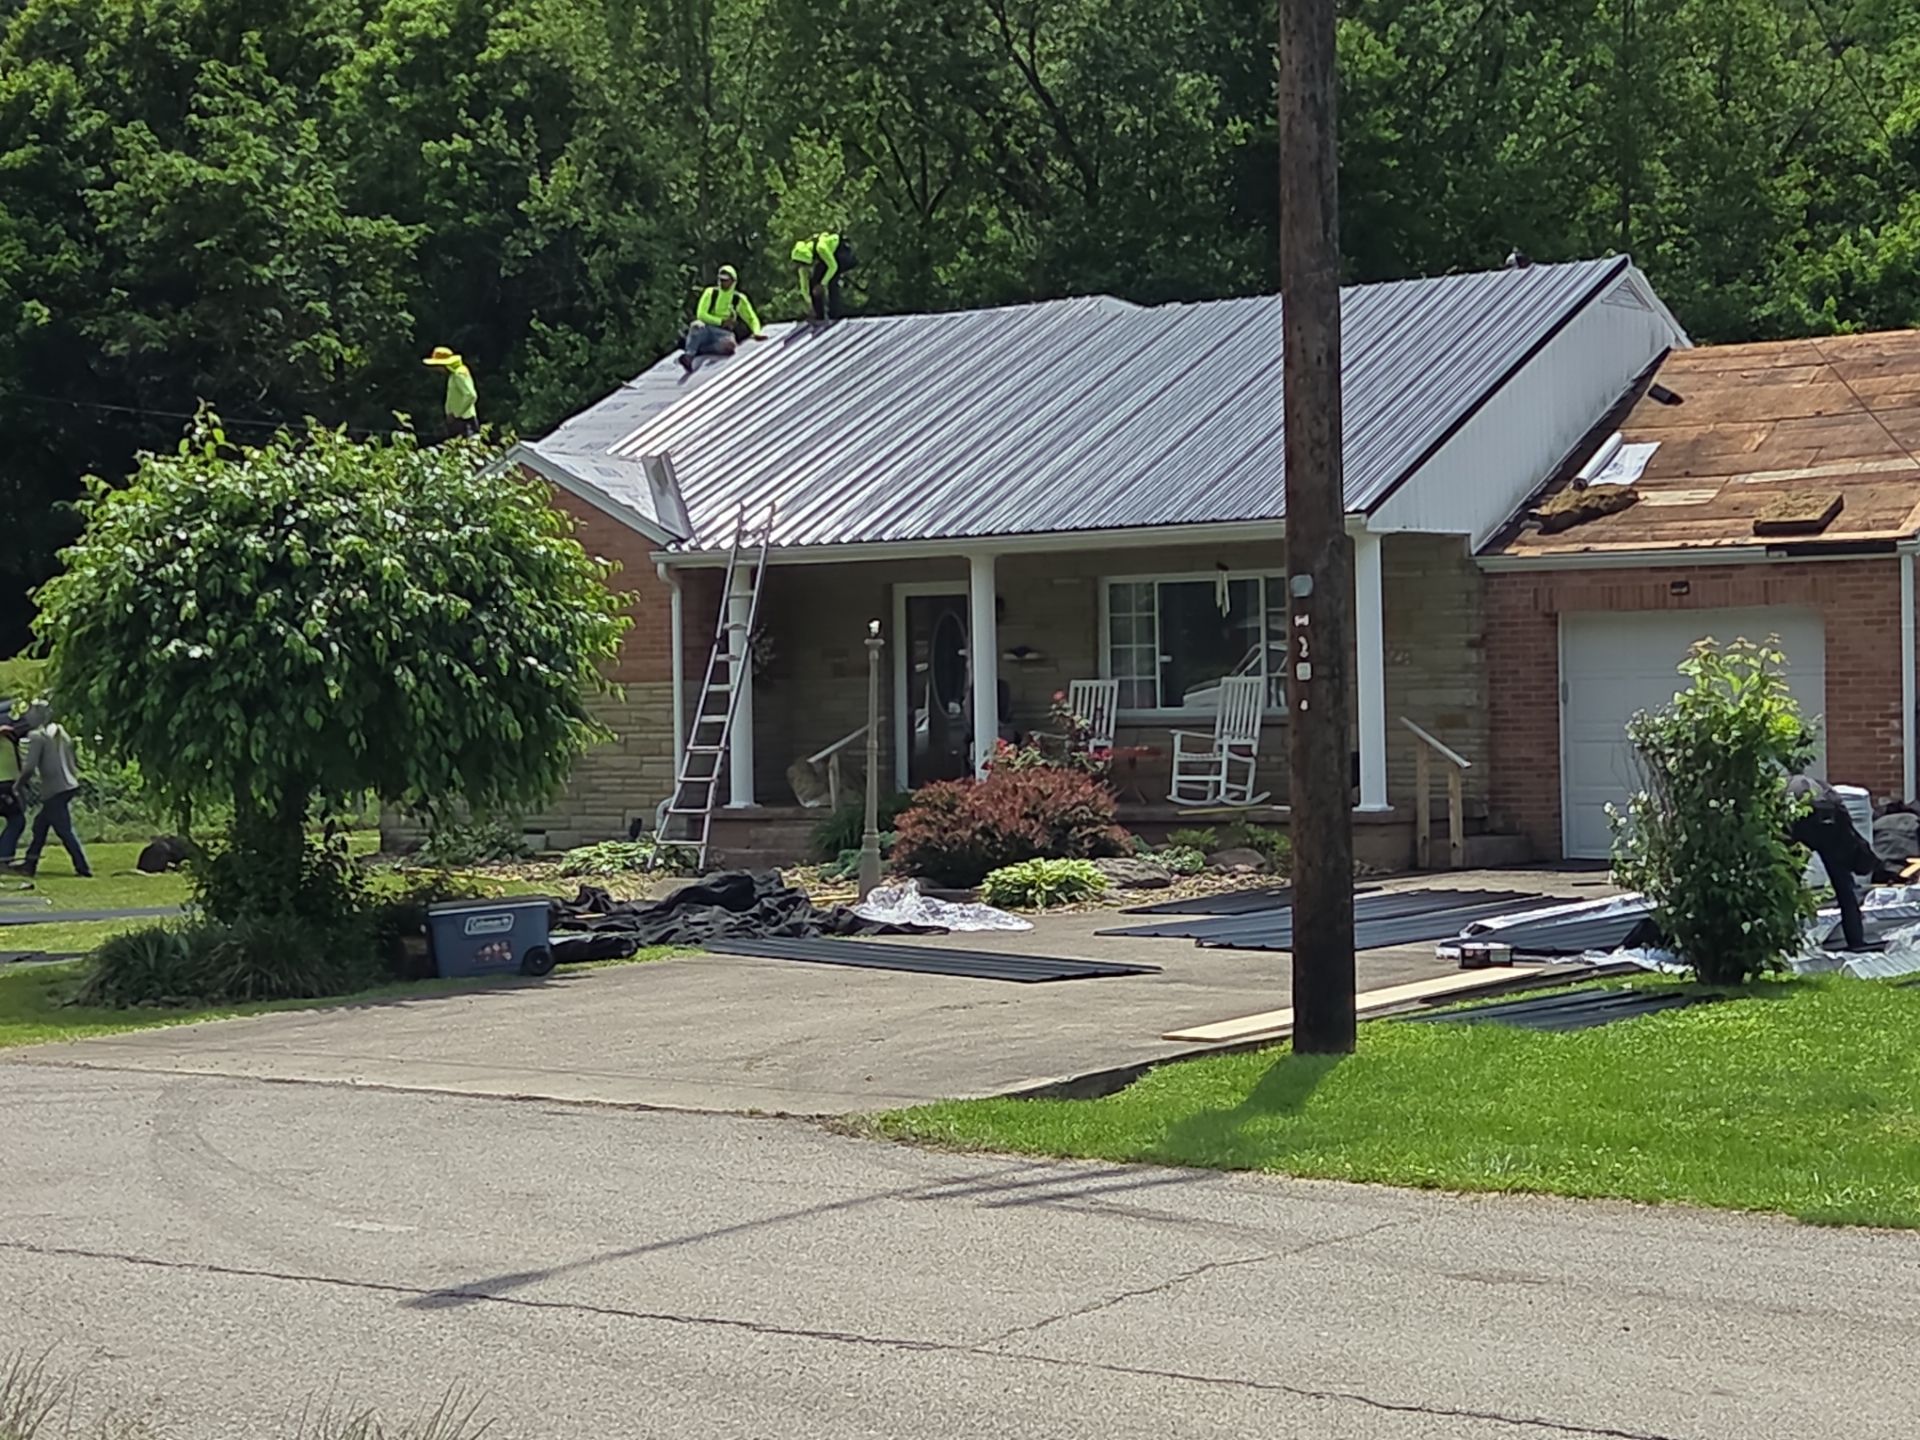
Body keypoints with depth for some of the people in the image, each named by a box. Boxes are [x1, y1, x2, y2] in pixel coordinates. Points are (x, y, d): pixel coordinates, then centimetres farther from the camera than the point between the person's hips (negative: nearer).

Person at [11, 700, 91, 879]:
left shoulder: (37, 736, -11)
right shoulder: (60, 733, 14)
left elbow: (29, 767, -17)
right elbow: (74, 762, 17)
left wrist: (18, 785, -3)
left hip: (54, 790, -8)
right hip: (68, 786, 8)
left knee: (64, 831, -4)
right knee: (40, 823, 18)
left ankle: (83, 869, -6)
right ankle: (29, 864, 22)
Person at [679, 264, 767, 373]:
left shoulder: (739, 299, 7)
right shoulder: (710, 292, 2)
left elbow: (752, 319, 12)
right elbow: (701, 314, -5)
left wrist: (757, 332, -9)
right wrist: (721, 322, -13)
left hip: (724, 333, 1)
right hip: (707, 327, -1)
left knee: (729, 344, -39)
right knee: (697, 325, -39)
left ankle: (697, 349, -35)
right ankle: (689, 355, -48)